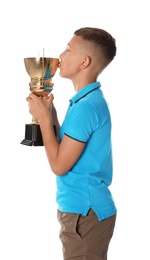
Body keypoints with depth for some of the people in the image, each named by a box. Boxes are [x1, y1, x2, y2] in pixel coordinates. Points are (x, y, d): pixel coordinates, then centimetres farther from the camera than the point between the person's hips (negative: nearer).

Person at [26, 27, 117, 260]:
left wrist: (43, 117, -12)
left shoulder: (86, 106, -21)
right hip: (86, 208, 10)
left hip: (85, 212, -10)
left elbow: (59, 165, -20)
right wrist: (50, 112, 9)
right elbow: (67, 150, 14)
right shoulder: (89, 101, 10)